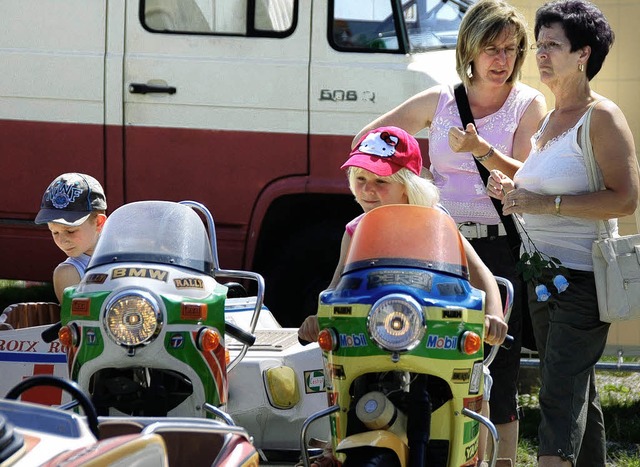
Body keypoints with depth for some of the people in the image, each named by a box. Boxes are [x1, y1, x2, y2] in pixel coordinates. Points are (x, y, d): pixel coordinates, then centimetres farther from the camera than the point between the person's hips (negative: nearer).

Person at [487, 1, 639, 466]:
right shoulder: (549, 117, 14)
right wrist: (513, 189, 7)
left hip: (583, 278, -9)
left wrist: (545, 203, -22)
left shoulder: (603, 117, -11)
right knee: (580, 396, 14)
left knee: (562, 397, -16)